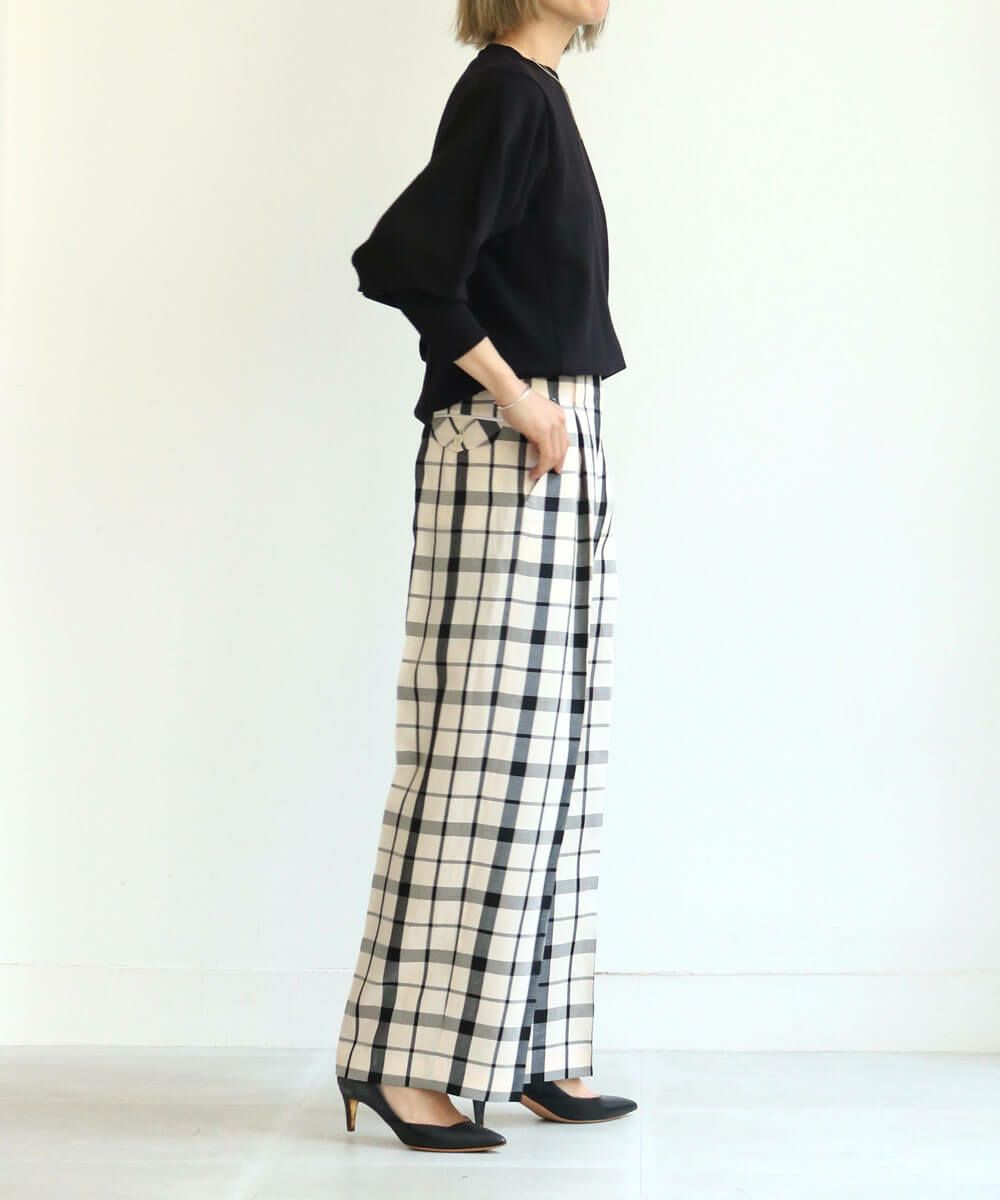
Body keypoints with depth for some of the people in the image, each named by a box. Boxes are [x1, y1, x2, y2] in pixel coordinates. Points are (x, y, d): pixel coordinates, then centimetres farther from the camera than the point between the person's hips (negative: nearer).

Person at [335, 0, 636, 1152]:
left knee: (548, 754, 9)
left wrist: (544, 405, 9)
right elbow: (403, 262, -21)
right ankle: (402, 1057, -1)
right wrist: (516, 398, -15)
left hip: (560, 455, 9)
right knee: (481, 752, -8)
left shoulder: (533, 94, 16)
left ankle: (534, 1053, 15)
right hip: (503, 457, -9)